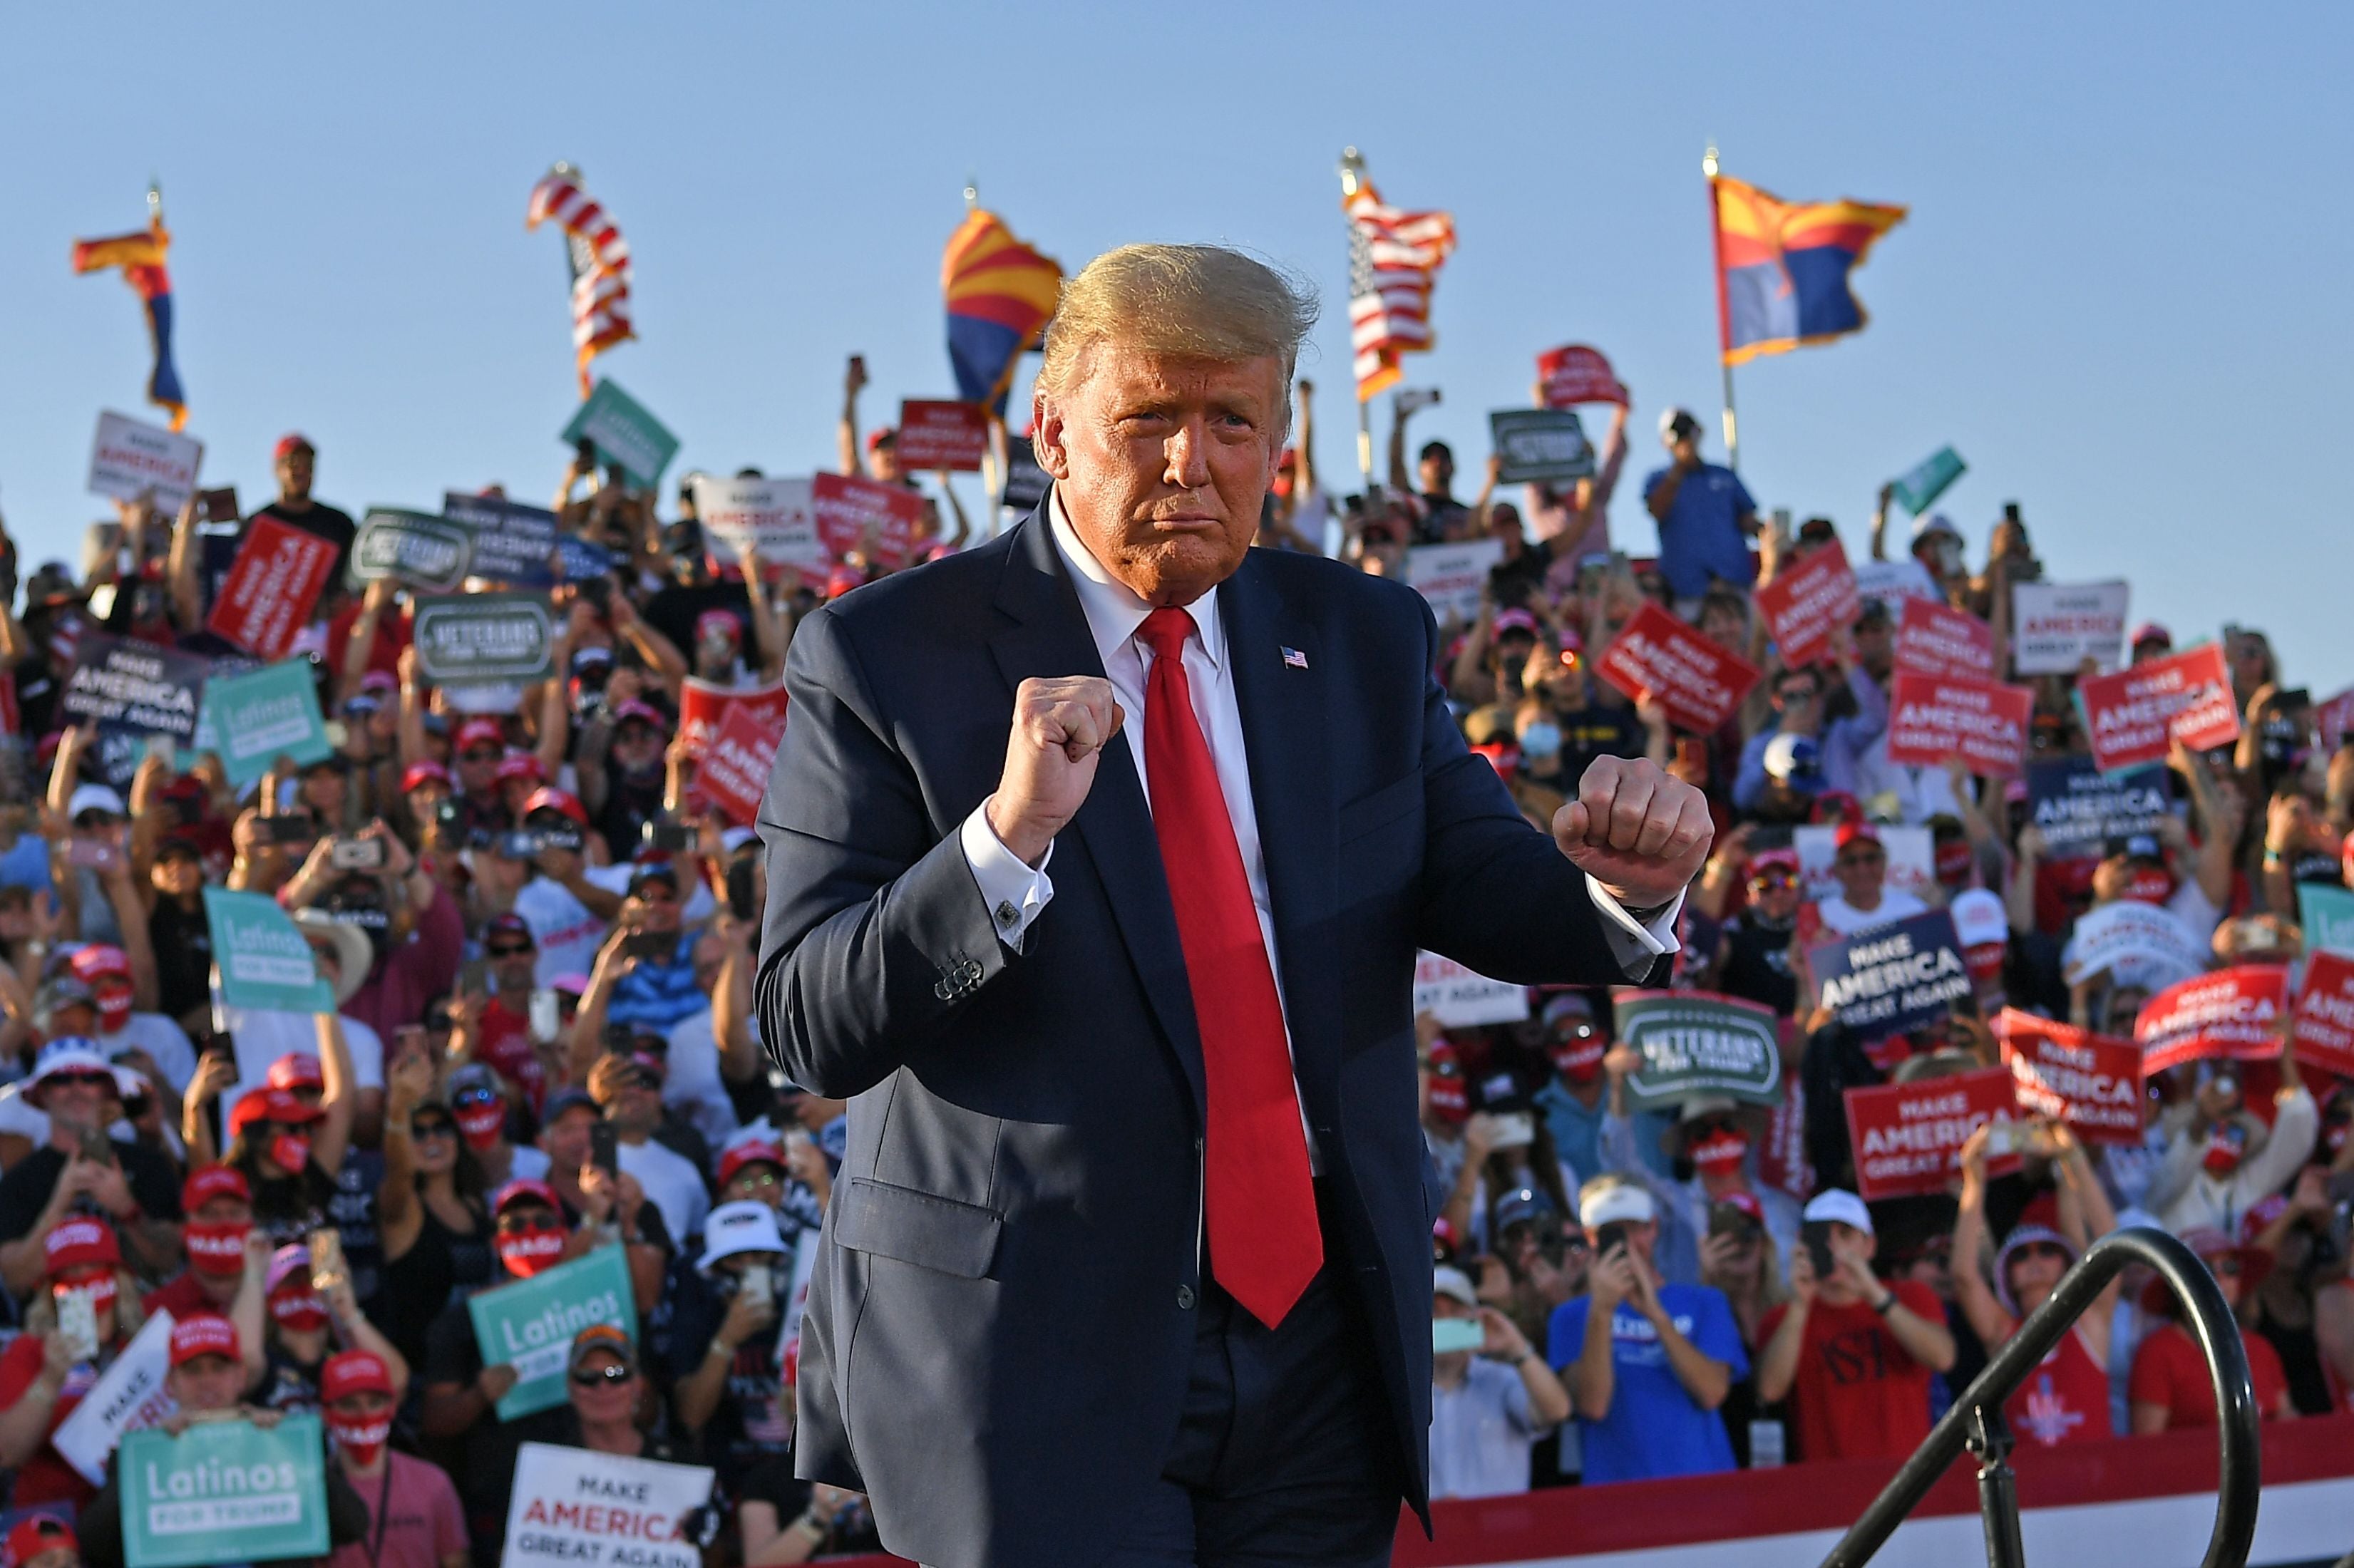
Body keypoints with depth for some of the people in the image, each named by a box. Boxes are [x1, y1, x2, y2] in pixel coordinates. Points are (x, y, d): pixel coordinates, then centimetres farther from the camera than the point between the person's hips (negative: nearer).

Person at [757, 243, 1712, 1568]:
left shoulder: (1364, 639, 9)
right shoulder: (887, 655, -6)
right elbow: (812, 1027, -11)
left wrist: (1624, 887, -17)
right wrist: (1007, 835, -27)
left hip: (1323, 1337, 5)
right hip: (1035, 1347, -4)